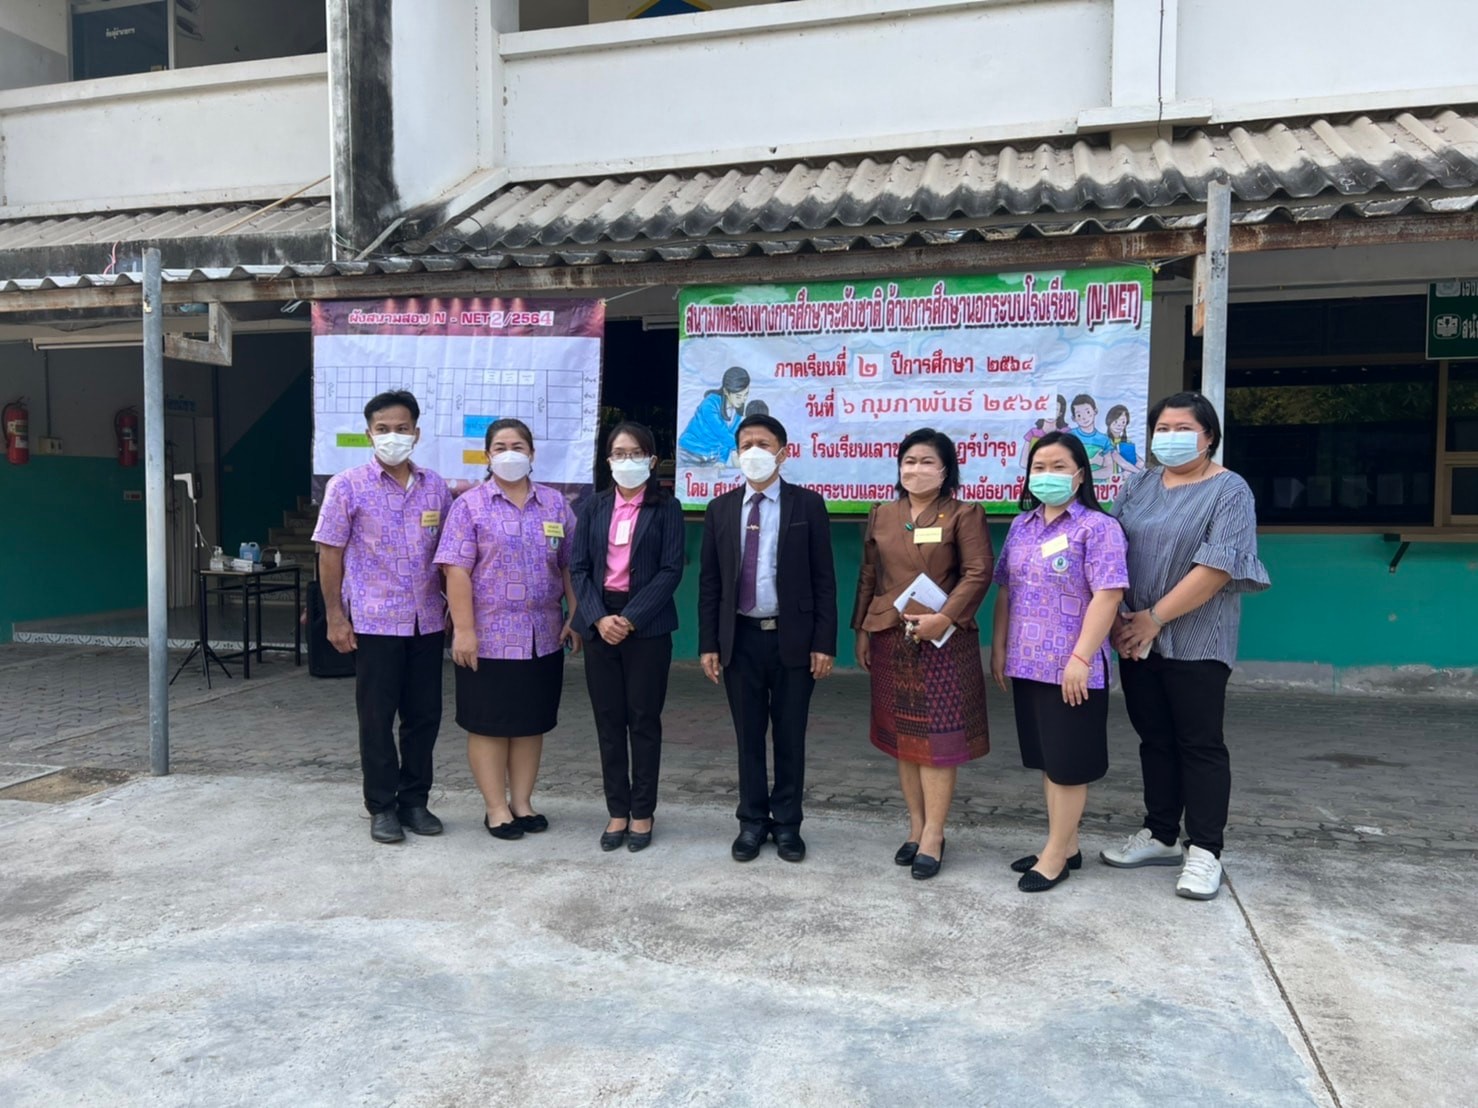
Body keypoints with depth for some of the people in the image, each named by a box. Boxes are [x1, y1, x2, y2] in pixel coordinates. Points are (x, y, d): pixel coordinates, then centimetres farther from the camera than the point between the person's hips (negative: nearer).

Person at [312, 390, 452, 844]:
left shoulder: (436, 488, 6)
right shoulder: (347, 487, -3)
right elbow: (330, 554, -2)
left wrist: (454, 608, 9)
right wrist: (335, 616, -6)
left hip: (427, 621, 4)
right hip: (374, 622, -3)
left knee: (424, 716, 10)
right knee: (376, 718, 5)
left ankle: (415, 800, 24)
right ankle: (382, 807, 19)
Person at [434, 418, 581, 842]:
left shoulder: (555, 503, 8)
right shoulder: (470, 505, -2)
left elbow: (570, 565, 9)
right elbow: (457, 570, -8)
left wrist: (575, 618, 2)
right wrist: (463, 629, -15)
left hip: (543, 636, 3)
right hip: (490, 636, -3)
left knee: (531, 722, 11)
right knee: (489, 724, 4)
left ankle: (522, 802, 24)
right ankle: (497, 808, 16)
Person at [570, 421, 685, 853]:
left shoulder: (666, 508, 0)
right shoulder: (593, 508, 9)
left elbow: (671, 570, -8)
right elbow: (578, 567, 3)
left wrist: (631, 618, -15)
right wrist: (598, 617, -12)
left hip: (647, 626, -3)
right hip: (599, 623, 3)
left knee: (644, 720, 3)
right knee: (608, 720, 7)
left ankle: (642, 813, 14)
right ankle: (617, 812, 17)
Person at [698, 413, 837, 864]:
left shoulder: (807, 504, -1)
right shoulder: (720, 509, 6)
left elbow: (823, 579, -3)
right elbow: (709, 582, 6)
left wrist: (824, 642, -8)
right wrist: (708, 643, 1)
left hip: (793, 638, -2)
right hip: (740, 638, 2)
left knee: (790, 736, 8)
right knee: (749, 736, 10)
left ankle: (787, 823, 22)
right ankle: (752, 821, 23)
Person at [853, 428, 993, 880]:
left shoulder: (964, 515, -3)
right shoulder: (882, 516, 12)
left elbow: (978, 573, -11)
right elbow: (868, 577, 14)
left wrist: (944, 617, -20)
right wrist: (862, 631, 11)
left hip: (943, 641, -5)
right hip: (890, 639, 5)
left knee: (937, 736, -2)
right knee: (901, 735, 10)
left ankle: (933, 834, 6)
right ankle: (916, 826, 22)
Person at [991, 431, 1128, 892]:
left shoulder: (1097, 527, -9)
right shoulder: (1021, 526, 12)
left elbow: (1107, 596, -16)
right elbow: (1005, 591, 16)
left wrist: (1081, 659, -21)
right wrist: (999, 648, 12)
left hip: (1070, 668, -7)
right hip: (1028, 664, 7)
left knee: (1068, 764, 3)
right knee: (1047, 761, 14)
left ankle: (1055, 855, 13)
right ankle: (1066, 846, 27)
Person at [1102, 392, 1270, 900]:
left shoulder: (1229, 491, -6)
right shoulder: (1139, 484, 10)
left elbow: (1217, 566, -16)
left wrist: (1155, 618, -17)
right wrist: (1115, 615, -3)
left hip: (1195, 642, -5)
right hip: (1135, 639, 5)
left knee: (1199, 744, 2)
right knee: (1154, 739, 13)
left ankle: (1204, 851, 13)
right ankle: (1160, 835, 26)